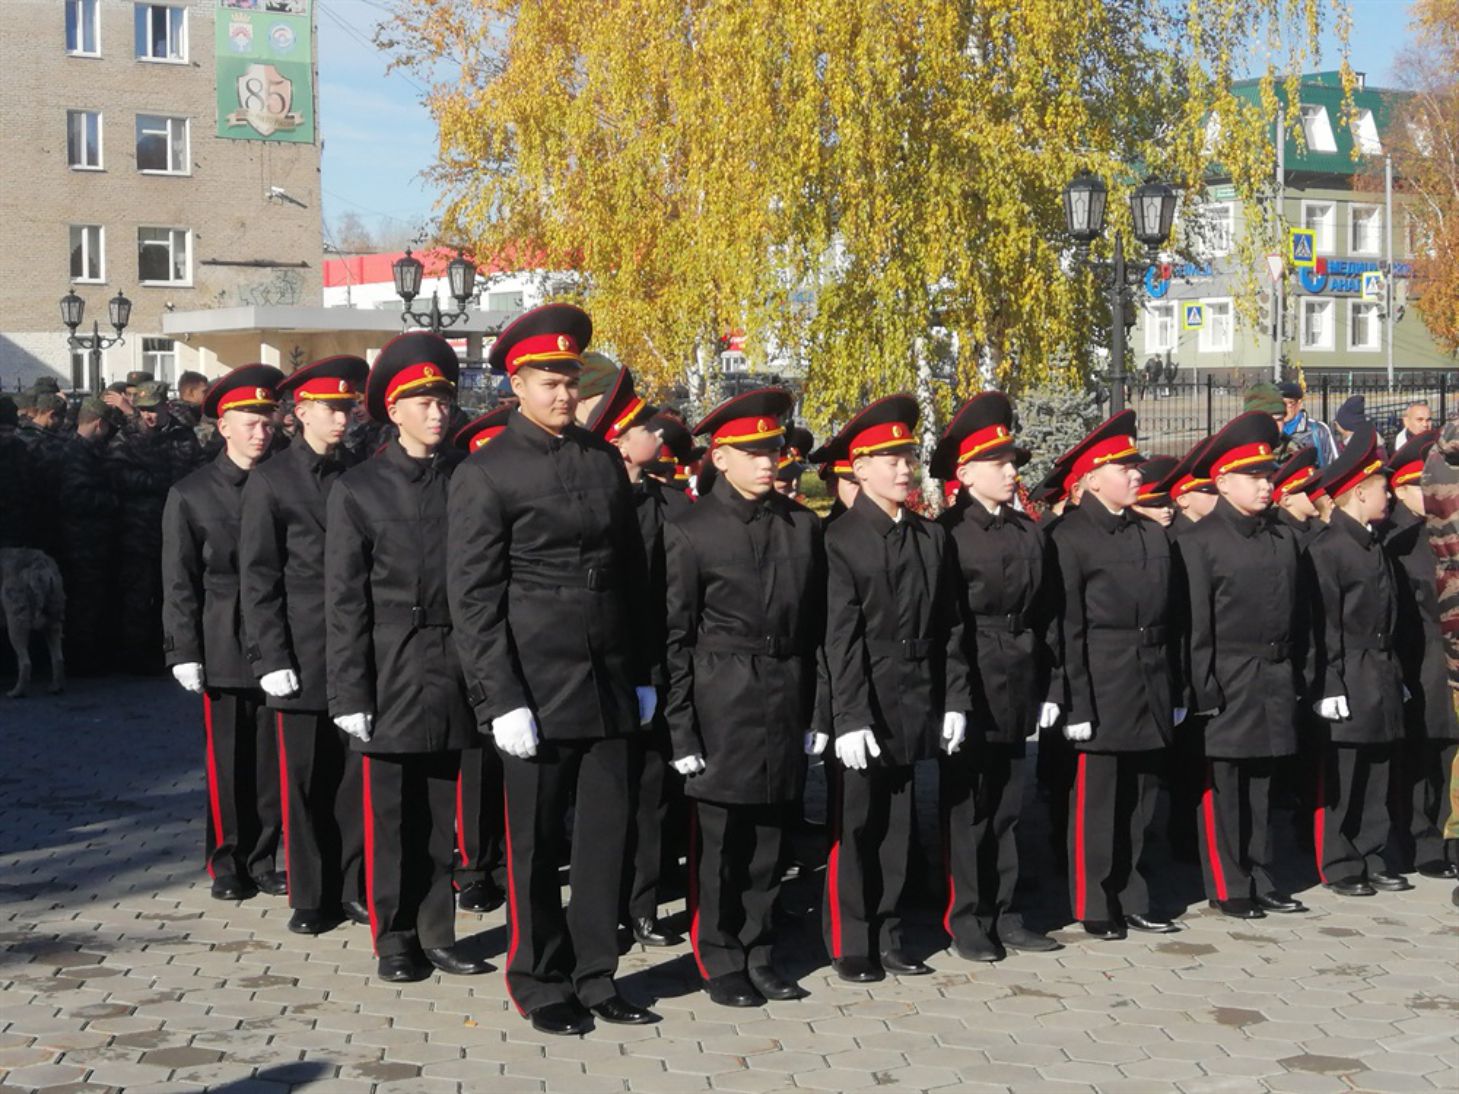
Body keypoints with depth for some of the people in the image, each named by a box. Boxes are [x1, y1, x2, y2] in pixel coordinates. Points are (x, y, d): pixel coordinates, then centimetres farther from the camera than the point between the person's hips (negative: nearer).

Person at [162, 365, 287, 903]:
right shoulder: (191, 494, 1)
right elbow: (179, 582, 1)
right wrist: (184, 652, -5)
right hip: (223, 649, -2)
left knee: (272, 758, 4)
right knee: (227, 761, 3)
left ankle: (263, 861, 15)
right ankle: (228, 864, 15)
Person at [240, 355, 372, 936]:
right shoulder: (271, 480, 1)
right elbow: (257, 577, -2)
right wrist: (271, 658, -9)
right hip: (301, 654, -2)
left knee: (354, 775, 3)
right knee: (304, 779, 3)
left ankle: (354, 887, 14)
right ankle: (311, 897, 12)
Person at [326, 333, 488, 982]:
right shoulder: (358, 490, 0)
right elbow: (344, 603, -3)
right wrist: (349, 694, -8)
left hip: (454, 675, 2)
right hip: (391, 676, -2)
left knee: (440, 813, 9)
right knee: (389, 813, 3)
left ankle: (436, 933, 18)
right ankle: (395, 939, 15)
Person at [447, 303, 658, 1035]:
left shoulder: (605, 461, 10)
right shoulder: (485, 474, -6)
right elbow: (473, 598, -8)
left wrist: (641, 673, 12)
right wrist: (501, 700, -13)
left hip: (608, 686, 5)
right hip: (536, 690, -4)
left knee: (605, 834, 8)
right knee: (535, 843, 6)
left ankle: (595, 976, 20)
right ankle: (540, 982, 19)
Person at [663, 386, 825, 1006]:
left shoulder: (803, 527, 8)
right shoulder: (690, 530, -4)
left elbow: (816, 628, 11)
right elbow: (675, 636, -4)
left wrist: (816, 711, 8)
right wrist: (680, 727, -8)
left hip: (784, 700, 4)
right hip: (720, 704, -4)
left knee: (768, 839, 10)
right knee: (717, 843, 2)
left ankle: (759, 957, 21)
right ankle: (721, 962, 14)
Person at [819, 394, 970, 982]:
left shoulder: (932, 537, 10)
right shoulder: (840, 539, -7)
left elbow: (948, 626, 11)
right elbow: (840, 636, -12)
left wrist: (954, 701, 6)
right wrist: (851, 717, -16)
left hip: (912, 707, 5)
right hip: (861, 709, -5)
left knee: (896, 828, 11)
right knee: (854, 829, 2)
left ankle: (888, 938, 20)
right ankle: (850, 945, 10)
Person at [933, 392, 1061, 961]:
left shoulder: (1029, 532, 11)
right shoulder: (948, 533, -9)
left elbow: (1042, 615, 13)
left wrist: (1043, 688, 10)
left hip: (1016, 689, 6)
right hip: (967, 687, -6)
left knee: (1006, 806, 12)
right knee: (966, 808, 2)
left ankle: (1004, 912, 21)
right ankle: (966, 920, 10)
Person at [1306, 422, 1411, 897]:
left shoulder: (1375, 548, 13)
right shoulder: (1326, 550, -13)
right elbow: (1322, 625, -15)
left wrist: (1395, 676, 16)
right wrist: (1328, 687, -17)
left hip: (1380, 684, 8)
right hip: (1347, 685, -8)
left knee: (1375, 779, 12)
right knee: (1339, 782, 0)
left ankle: (1372, 862, 20)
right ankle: (1339, 867, 8)